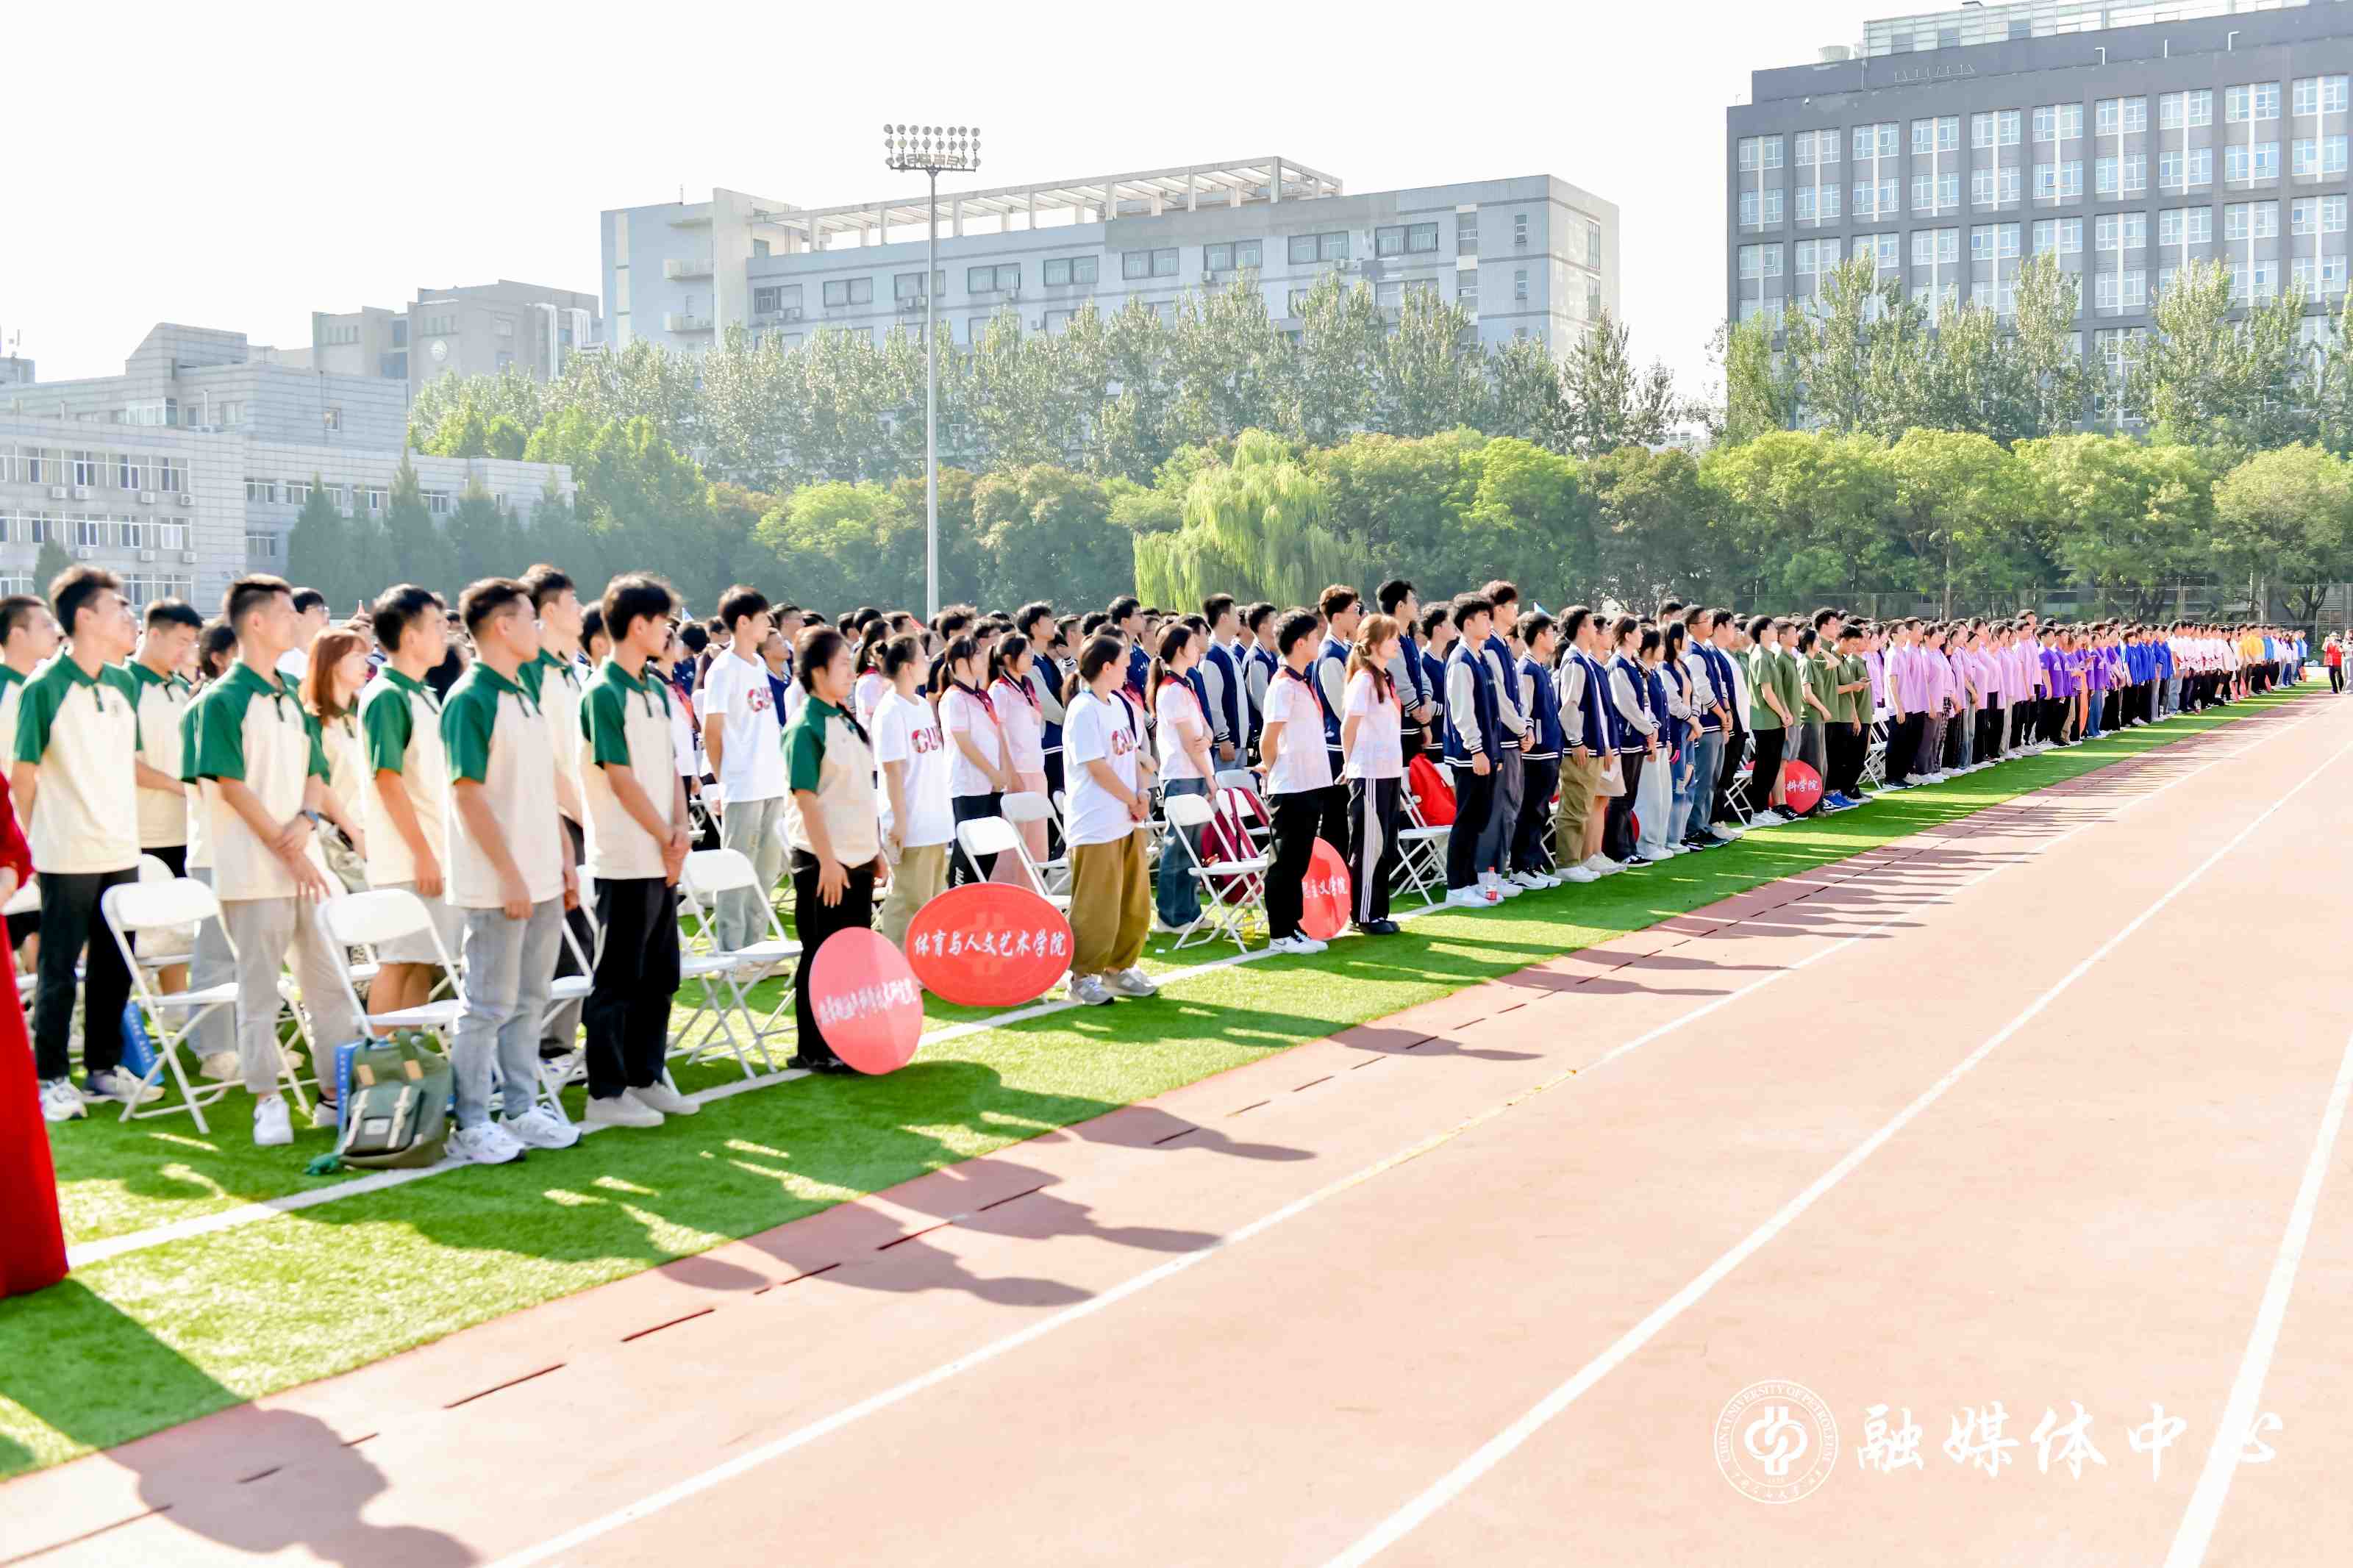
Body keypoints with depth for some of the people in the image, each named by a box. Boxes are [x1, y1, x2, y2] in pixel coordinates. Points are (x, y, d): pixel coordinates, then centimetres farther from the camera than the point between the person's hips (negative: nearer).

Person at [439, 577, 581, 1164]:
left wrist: (566, 857, 14)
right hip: (497, 887, -8)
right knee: (489, 1005, -2)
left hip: (541, 881, 8)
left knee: (530, 1000, 14)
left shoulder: (524, 696, 14)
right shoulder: (470, 699, -14)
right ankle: (470, 1125, 7)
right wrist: (510, 874, -19)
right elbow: (469, 793, -18)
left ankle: (522, 1110, 23)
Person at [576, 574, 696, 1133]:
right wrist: (664, 840, -10)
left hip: (661, 858, 8)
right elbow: (622, 779, -15)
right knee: (617, 979, -1)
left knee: (660, 975, 14)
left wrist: (680, 829, -1)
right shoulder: (603, 693, -12)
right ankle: (606, 1093, 7)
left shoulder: (657, 690, 13)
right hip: (626, 860, -8)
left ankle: (646, 1077, 24)